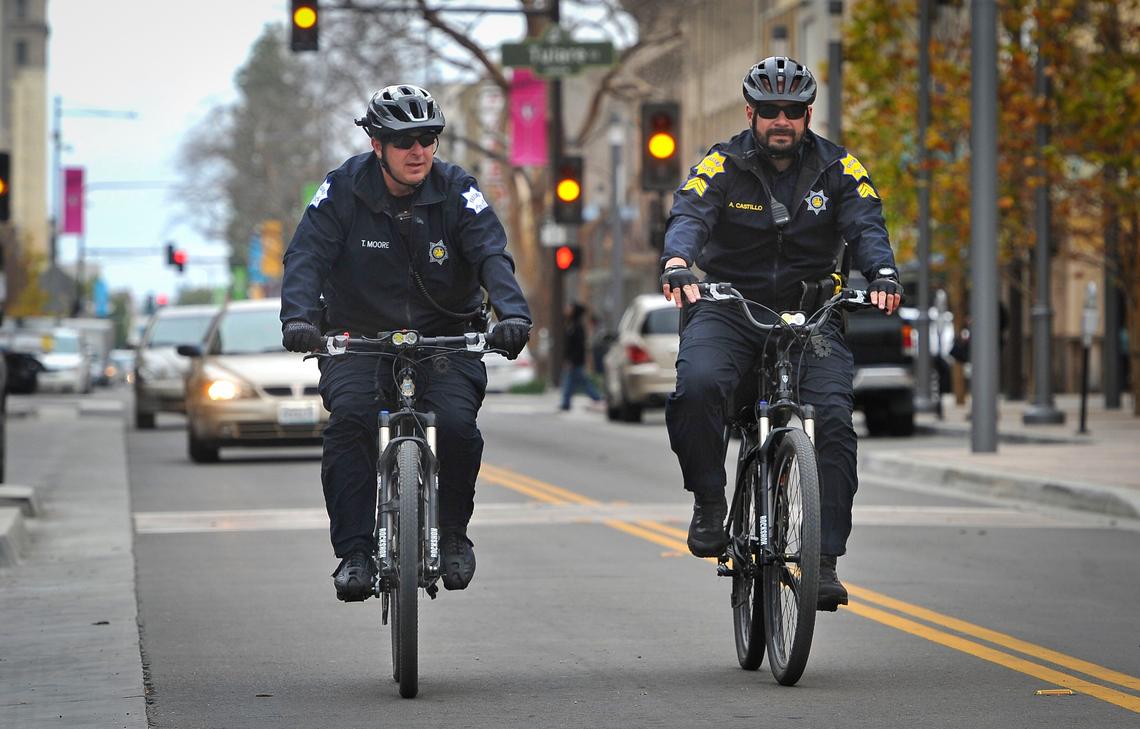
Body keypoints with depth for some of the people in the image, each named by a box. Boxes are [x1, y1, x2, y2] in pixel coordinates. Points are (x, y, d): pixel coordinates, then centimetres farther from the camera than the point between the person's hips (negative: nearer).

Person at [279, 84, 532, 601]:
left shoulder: (456, 191, -8)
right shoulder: (344, 190, -9)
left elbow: (492, 256, -20)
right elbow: (306, 255, -18)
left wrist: (513, 313, -40)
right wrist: (299, 316, -38)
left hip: (444, 339, 0)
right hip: (360, 338, 0)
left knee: (457, 424, -24)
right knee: (349, 420, -27)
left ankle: (453, 534, 2)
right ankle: (355, 552, -19)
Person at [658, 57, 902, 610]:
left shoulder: (837, 169, 2)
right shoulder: (722, 166, -2)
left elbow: (866, 226, -11)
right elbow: (689, 214, -20)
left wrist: (883, 274, -34)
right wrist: (678, 261, -43)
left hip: (810, 315, 1)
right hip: (728, 310, -1)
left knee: (832, 418, -18)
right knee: (698, 386, -31)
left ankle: (823, 560, -13)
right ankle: (709, 502, -9)